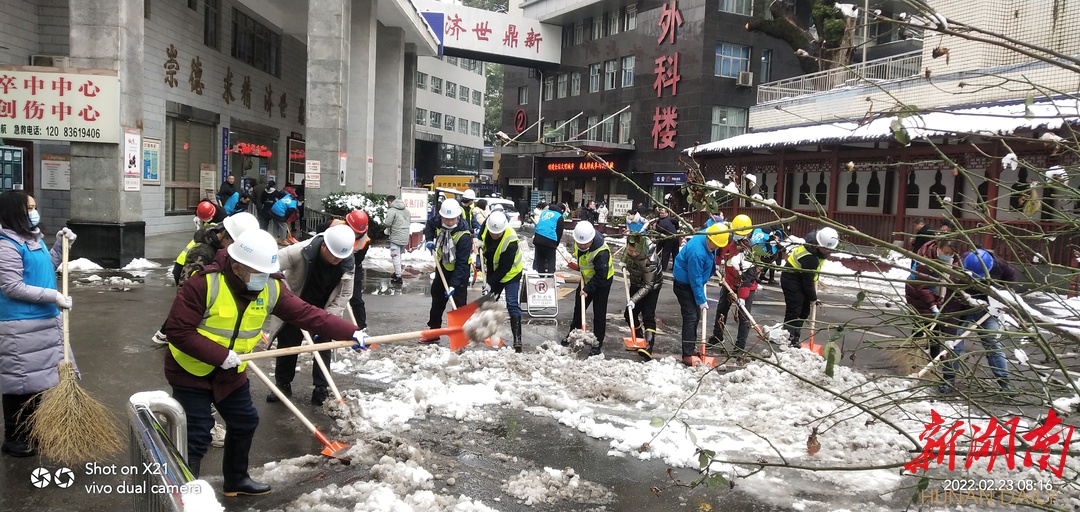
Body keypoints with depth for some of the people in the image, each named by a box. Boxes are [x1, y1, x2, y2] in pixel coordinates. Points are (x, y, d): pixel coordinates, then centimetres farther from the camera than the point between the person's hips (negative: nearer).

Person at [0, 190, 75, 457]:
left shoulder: (34, 238, 10)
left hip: (43, 321, 9)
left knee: (38, 377, 17)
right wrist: (52, 296, -22)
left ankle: (32, 431, 31)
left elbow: (47, 268, 23)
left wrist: (60, 245, 10)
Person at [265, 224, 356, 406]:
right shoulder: (301, 251, -33)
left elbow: (344, 294, -13)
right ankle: (283, 385, 26)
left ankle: (321, 389, 19)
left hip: (323, 311, 1)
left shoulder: (348, 265, -23)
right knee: (287, 345, 8)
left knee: (323, 347, 5)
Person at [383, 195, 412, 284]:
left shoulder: (391, 210, -13)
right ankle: (397, 272, 31)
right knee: (399, 255, 21)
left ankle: (398, 277, -2)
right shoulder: (406, 210, 13)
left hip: (396, 237, -8)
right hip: (405, 237, 8)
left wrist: (384, 221, 3)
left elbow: (387, 223, -19)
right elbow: (410, 221, 20)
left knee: (396, 256, -2)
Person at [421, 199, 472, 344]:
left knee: (459, 304, -8)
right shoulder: (438, 224, -15)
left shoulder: (464, 235, -32)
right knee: (437, 301, 17)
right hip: (442, 267, 7)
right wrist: (429, 240, -6)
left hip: (459, 272, -7)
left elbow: (461, 264, -32)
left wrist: (453, 285, -35)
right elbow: (429, 226, 13)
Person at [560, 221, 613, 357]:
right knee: (578, 308, 19)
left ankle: (598, 343, 10)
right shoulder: (579, 241, -16)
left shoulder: (601, 252, -38)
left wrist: (588, 289, -29)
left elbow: (601, 275, -31)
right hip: (587, 278, 7)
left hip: (602, 281, -7)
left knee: (599, 313, -2)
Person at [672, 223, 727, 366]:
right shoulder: (697, 252, -34)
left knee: (696, 316, 15)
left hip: (695, 281, 9)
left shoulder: (708, 242, -7)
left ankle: (691, 348, 28)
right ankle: (688, 355, -9)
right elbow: (695, 280, -28)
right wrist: (702, 301, -22)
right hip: (684, 284, -9)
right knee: (691, 316, -12)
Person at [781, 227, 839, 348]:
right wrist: (813, 299, -11)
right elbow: (808, 281, -24)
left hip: (801, 278, 10)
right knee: (793, 312, -13)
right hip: (791, 279, -10)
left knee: (804, 311, 12)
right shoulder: (810, 258, -35)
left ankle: (794, 340, 21)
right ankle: (788, 341, -10)